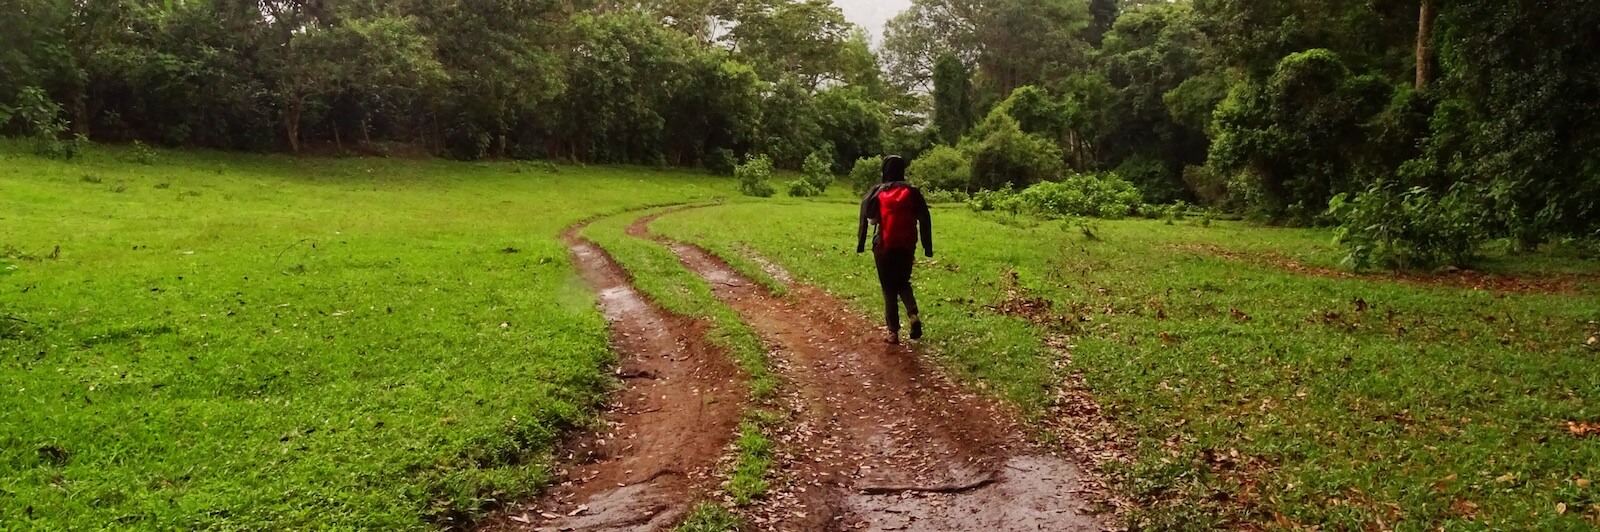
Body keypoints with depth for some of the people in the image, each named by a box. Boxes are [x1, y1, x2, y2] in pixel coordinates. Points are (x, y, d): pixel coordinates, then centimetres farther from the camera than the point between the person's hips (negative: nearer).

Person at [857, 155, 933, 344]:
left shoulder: (877, 192, -2)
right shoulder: (912, 191, 2)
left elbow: (868, 217, -13)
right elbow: (925, 219, -1)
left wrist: (861, 243, -8)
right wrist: (928, 247, 2)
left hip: (884, 247, -2)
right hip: (906, 247, 2)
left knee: (889, 288, 8)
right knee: (903, 282, 20)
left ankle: (893, 331, 5)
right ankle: (913, 314, -4)